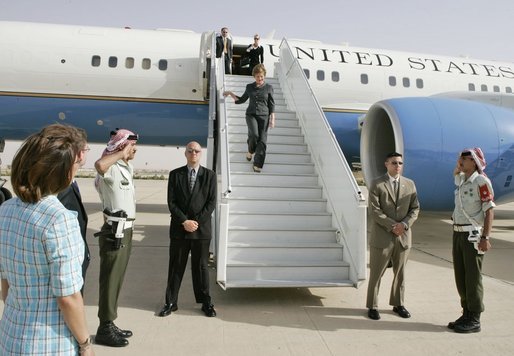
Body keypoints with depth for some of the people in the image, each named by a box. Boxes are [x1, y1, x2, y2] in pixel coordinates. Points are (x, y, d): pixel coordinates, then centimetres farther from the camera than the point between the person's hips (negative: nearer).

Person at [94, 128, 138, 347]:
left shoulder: (125, 168, 14)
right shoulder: (112, 168, -17)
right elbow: (100, 165, -42)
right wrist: (122, 153, -26)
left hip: (125, 230, 10)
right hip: (115, 232, -10)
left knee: (117, 279, 16)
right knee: (110, 280, 0)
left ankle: (110, 325, 28)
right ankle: (105, 329, 12)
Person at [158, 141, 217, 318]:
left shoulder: (209, 175, 3)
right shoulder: (175, 174, 4)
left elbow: (211, 202, -3)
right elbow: (171, 202, -1)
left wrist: (197, 222, -11)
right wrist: (184, 221, -12)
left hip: (201, 229, -1)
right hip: (179, 229, 1)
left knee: (201, 266, 8)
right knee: (175, 266, 8)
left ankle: (206, 302, 20)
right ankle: (171, 302, 20)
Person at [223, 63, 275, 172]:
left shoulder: (268, 88, 4)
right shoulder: (249, 87, 9)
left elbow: (271, 104, 5)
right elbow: (241, 100, 21)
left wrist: (272, 119, -1)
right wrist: (231, 94, 11)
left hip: (264, 115, 0)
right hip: (251, 114, 1)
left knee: (262, 140, -6)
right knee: (254, 134, -24)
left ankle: (257, 165, 0)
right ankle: (250, 151, 8)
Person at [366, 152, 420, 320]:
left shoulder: (410, 184, 7)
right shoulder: (376, 184, -5)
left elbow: (415, 209, 5)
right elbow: (375, 210, -11)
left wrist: (404, 224, -12)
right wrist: (392, 226, -16)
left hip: (403, 236, 4)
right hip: (382, 236, -4)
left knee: (400, 273, 15)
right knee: (376, 273, 3)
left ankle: (398, 304, 31)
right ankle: (372, 306, 16)